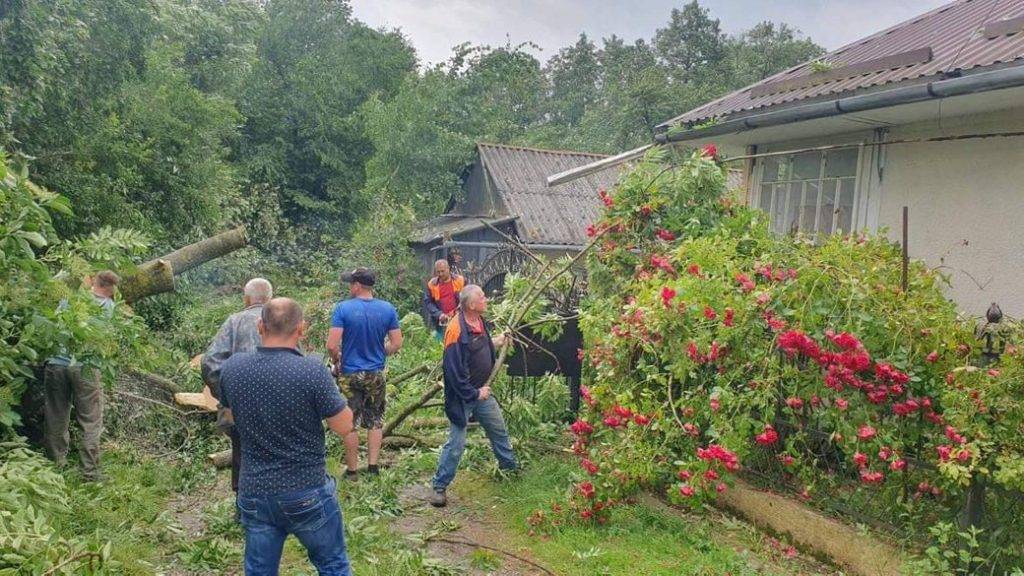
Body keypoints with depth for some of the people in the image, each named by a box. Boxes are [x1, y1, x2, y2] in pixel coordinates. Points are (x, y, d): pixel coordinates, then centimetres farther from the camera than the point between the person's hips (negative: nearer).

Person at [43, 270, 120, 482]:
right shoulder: (106, 305, -1)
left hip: (55, 363, 3)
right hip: (84, 367, -3)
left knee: (56, 421, 11)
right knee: (90, 423, 6)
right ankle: (91, 473, 6)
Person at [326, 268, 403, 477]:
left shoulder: (343, 308, -16)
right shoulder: (388, 309, -6)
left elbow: (331, 345, -19)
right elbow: (396, 344, -3)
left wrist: (336, 361, 1)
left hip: (350, 374, -2)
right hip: (376, 374, 3)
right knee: (375, 420, 16)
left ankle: (352, 470, 18)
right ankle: (373, 465, 19)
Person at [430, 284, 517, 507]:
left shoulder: (479, 321, 1)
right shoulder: (456, 330, -26)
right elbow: (454, 370, -26)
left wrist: (494, 342, 10)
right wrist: (474, 393, -20)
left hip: (481, 391, 9)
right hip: (463, 396, -9)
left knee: (499, 430, 22)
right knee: (456, 443, -3)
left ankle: (510, 467, 43)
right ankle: (439, 487, 10)